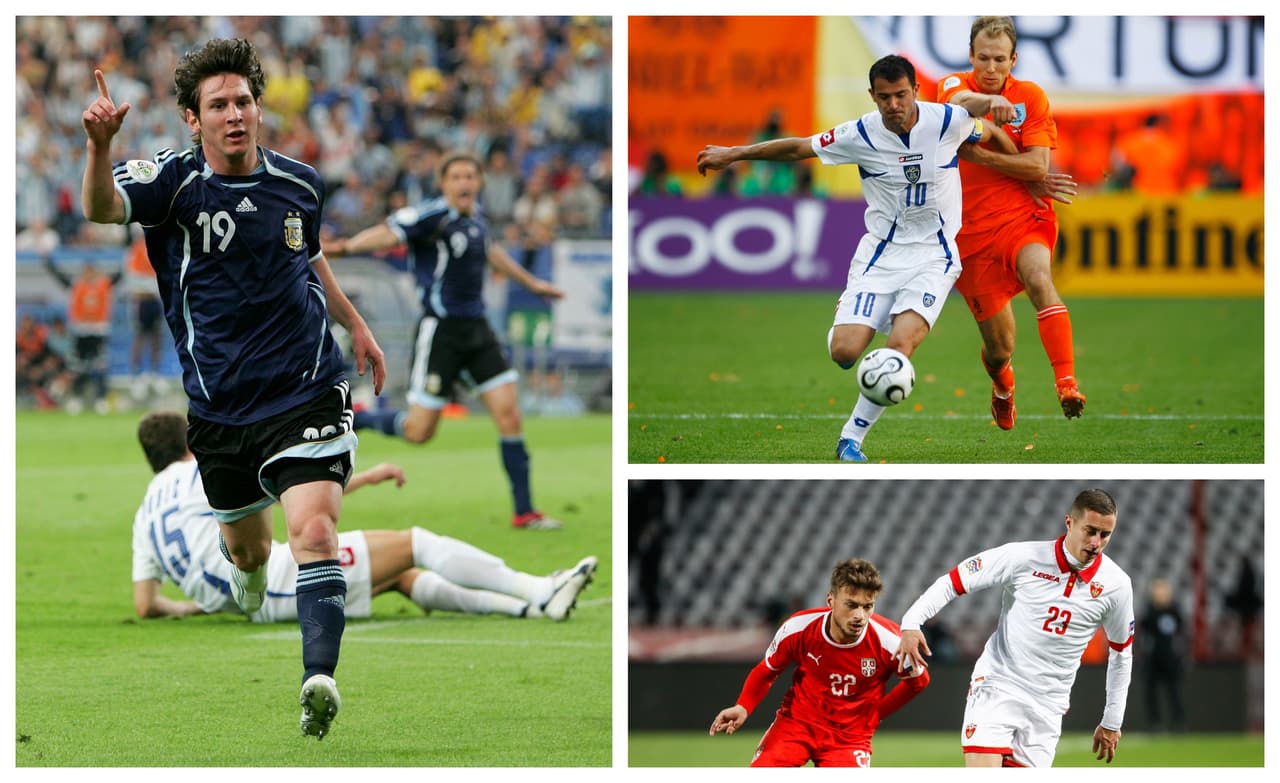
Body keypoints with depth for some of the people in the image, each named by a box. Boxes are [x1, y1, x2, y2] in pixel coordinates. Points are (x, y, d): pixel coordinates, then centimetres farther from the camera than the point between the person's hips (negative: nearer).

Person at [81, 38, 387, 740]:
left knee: (314, 531, -20)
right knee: (244, 545, 18)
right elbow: (102, 208, -29)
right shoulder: (175, 181, -7)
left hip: (306, 389, 0)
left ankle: (319, 679, -32)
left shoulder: (299, 184, 3)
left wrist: (355, 325, 30)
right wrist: (100, 145, -48)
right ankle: (249, 578, 56)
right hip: (219, 409, 0)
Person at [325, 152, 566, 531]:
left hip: (476, 328, 7)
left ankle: (524, 511, 3)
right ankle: (354, 419, 24)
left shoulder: (475, 220, 10)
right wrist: (346, 247, -49)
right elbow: (388, 234, -30)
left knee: (508, 414, -2)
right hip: (440, 330, -7)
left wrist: (531, 283, 46)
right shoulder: (433, 216, -14)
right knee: (419, 431, -4)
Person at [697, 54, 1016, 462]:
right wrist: (733, 154, 4)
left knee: (900, 344, -24)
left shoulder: (950, 121, -12)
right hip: (881, 253, 1)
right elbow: (798, 148, 3)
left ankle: (852, 438, -9)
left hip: (933, 256, -1)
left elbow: (990, 133, 10)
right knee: (844, 352, -14)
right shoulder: (860, 135, -9)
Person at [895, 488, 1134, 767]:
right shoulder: (1024, 557, -11)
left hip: (1047, 708, 3)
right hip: (997, 688, -3)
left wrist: (1112, 723, 16)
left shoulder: (1116, 585, -2)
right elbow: (953, 581, -4)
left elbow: (1121, 653, 13)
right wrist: (911, 623, -18)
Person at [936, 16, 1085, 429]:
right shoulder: (955, 85, 1)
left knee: (1038, 278, -35)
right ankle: (1003, 390, 42)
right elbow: (960, 103, -27)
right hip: (971, 231, 1)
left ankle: (1066, 384, -45)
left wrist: (976, 154, -16)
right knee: (999, 349, 5)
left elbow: (1037, 166, -8)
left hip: (1024, 216, -1)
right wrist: (989, 101, -49)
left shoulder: (1031, 96, 1)